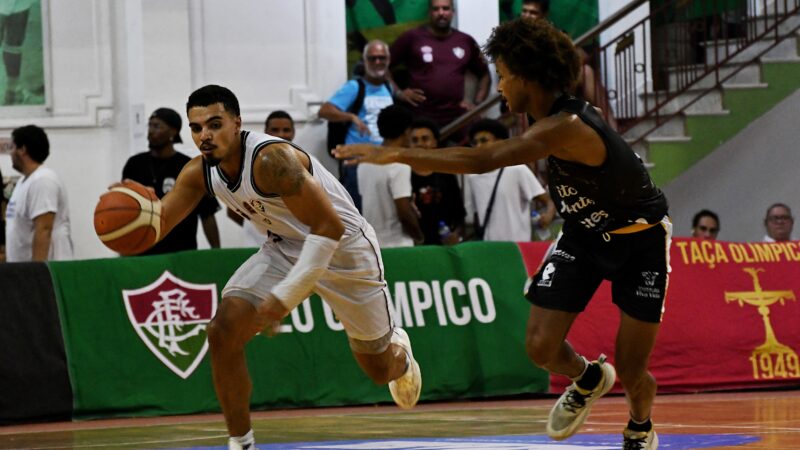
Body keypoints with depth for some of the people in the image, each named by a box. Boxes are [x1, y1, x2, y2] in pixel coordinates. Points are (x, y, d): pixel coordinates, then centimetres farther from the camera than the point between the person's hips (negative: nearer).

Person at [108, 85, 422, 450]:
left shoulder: (271, 158, -34)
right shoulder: (199, 172, -11)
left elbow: (329, 228, -34)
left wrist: (286, 296, -35)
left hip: (343, 247, -6)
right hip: (286, 248, 6)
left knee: (379, 368, 11)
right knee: (223, 332, -17)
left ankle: (399, 350, 51)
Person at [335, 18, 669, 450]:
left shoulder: (564, 128, -33)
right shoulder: (558, 119, -5)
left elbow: (481, 160, -41)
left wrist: (396, 154, -42)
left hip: (641, 239, -7)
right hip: (584, 234, 7)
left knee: (630, 369, -4)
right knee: (541, 347, -6)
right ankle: (587, 379, 28)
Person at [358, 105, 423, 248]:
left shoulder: (366, 161, 8)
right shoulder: (399, 165, -16)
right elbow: (404, 214, -19)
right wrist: (419, 236, -2)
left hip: (371, 244, 8)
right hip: (397, 246, -8)